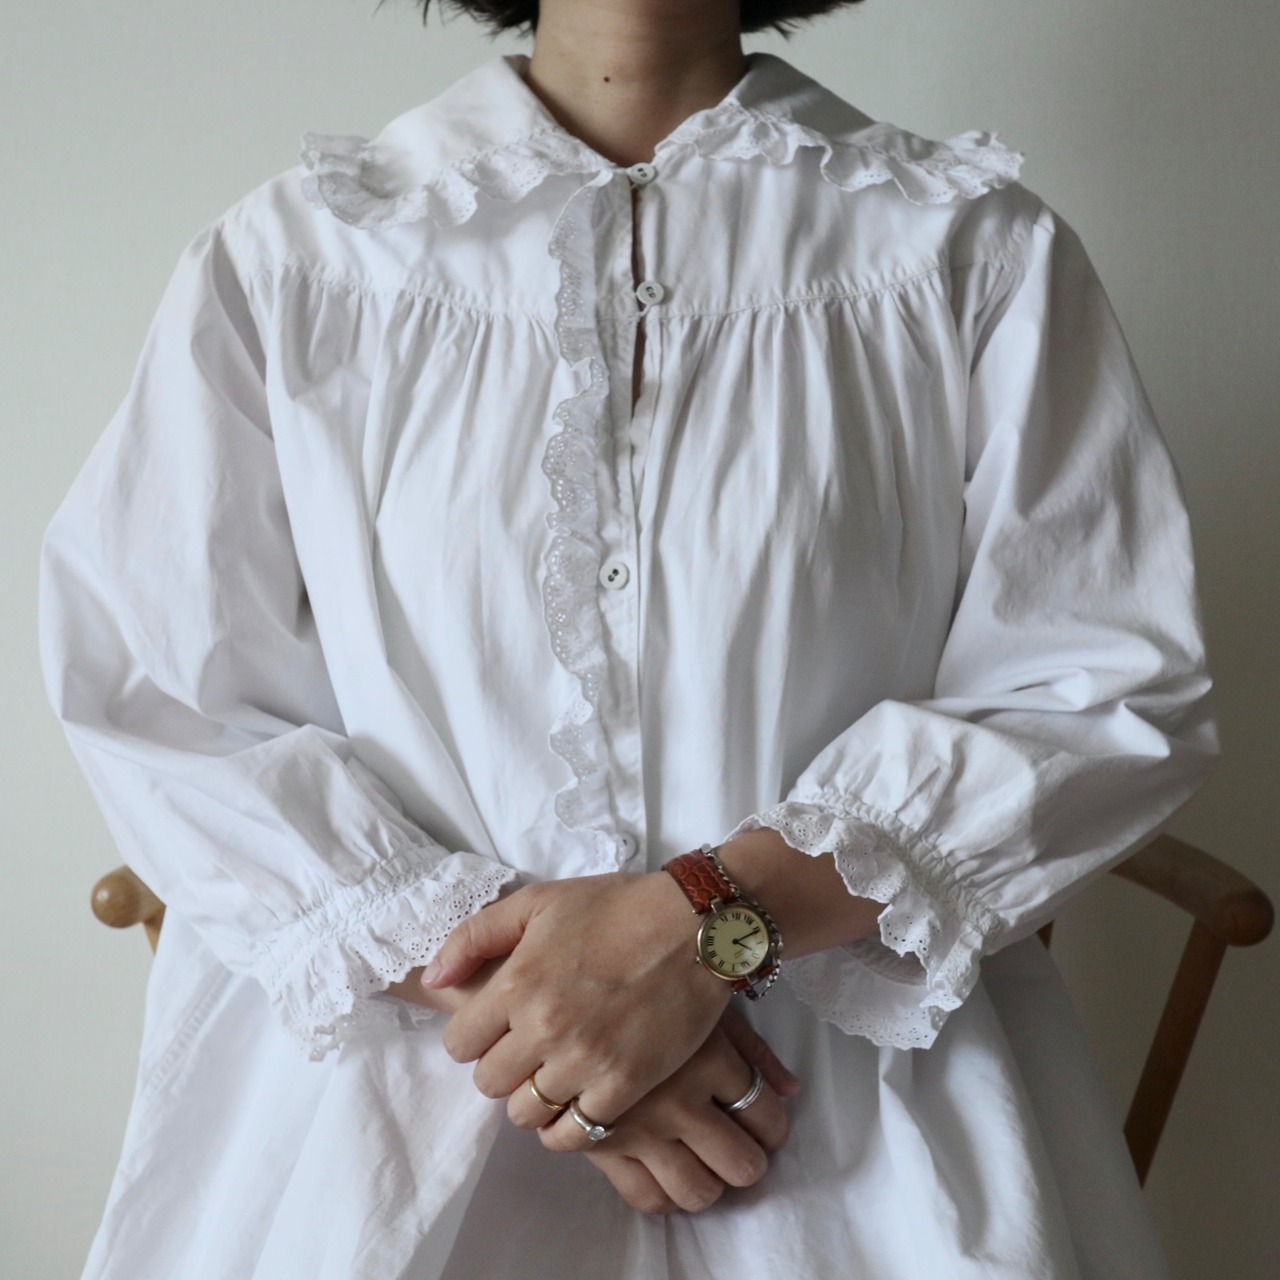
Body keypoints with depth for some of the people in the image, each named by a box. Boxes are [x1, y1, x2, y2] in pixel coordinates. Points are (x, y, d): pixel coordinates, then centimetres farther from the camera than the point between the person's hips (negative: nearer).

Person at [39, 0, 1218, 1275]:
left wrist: (707, 924, -13)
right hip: (385, 1045, 1)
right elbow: (154, 693, 2)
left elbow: (1112, 681, -1)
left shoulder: (980, 249, 4)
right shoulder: (286, 257, 6)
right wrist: (469, 961, -12)